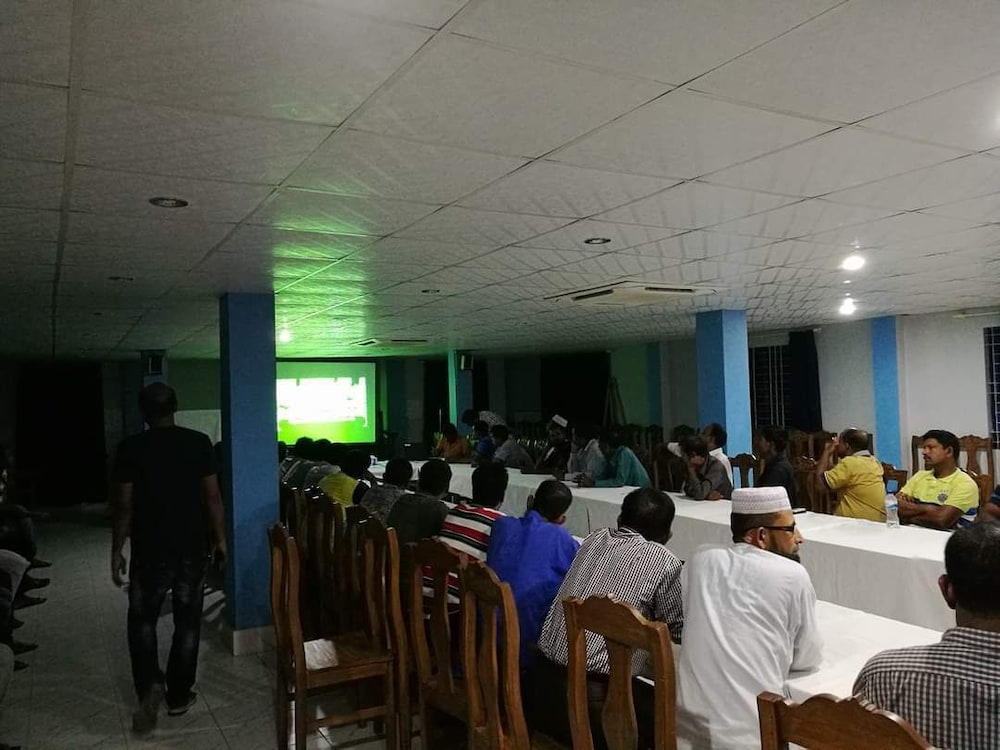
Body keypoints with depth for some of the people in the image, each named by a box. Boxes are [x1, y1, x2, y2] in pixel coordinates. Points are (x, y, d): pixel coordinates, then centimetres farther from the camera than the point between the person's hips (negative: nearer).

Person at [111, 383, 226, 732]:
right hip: (191, 547, 1)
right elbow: (212, 497, -4)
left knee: (142, 619, 17)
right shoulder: (199, 442, -5)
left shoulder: (131, 448, -7)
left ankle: (150, 685, 0)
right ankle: (179, 696, 20)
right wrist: (220, 538, 7)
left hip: (149, 549, -1)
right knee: (187, 621, 12)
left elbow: (124, 505, -6)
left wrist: (117, 551, 4)